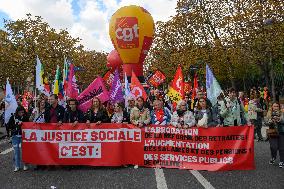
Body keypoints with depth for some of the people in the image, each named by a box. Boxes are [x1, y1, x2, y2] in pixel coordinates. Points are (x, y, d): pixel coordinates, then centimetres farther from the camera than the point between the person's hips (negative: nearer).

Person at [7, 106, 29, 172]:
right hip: (15, 136, 1)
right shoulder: (13, 117, 2)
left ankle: (24, 165, 11)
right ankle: (17, 166, 16)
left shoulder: (25, 118, -1)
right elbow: (9, 126, 1)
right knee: (16, 151, 6)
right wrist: (17, 125, -10)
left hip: (23, 136, -1)